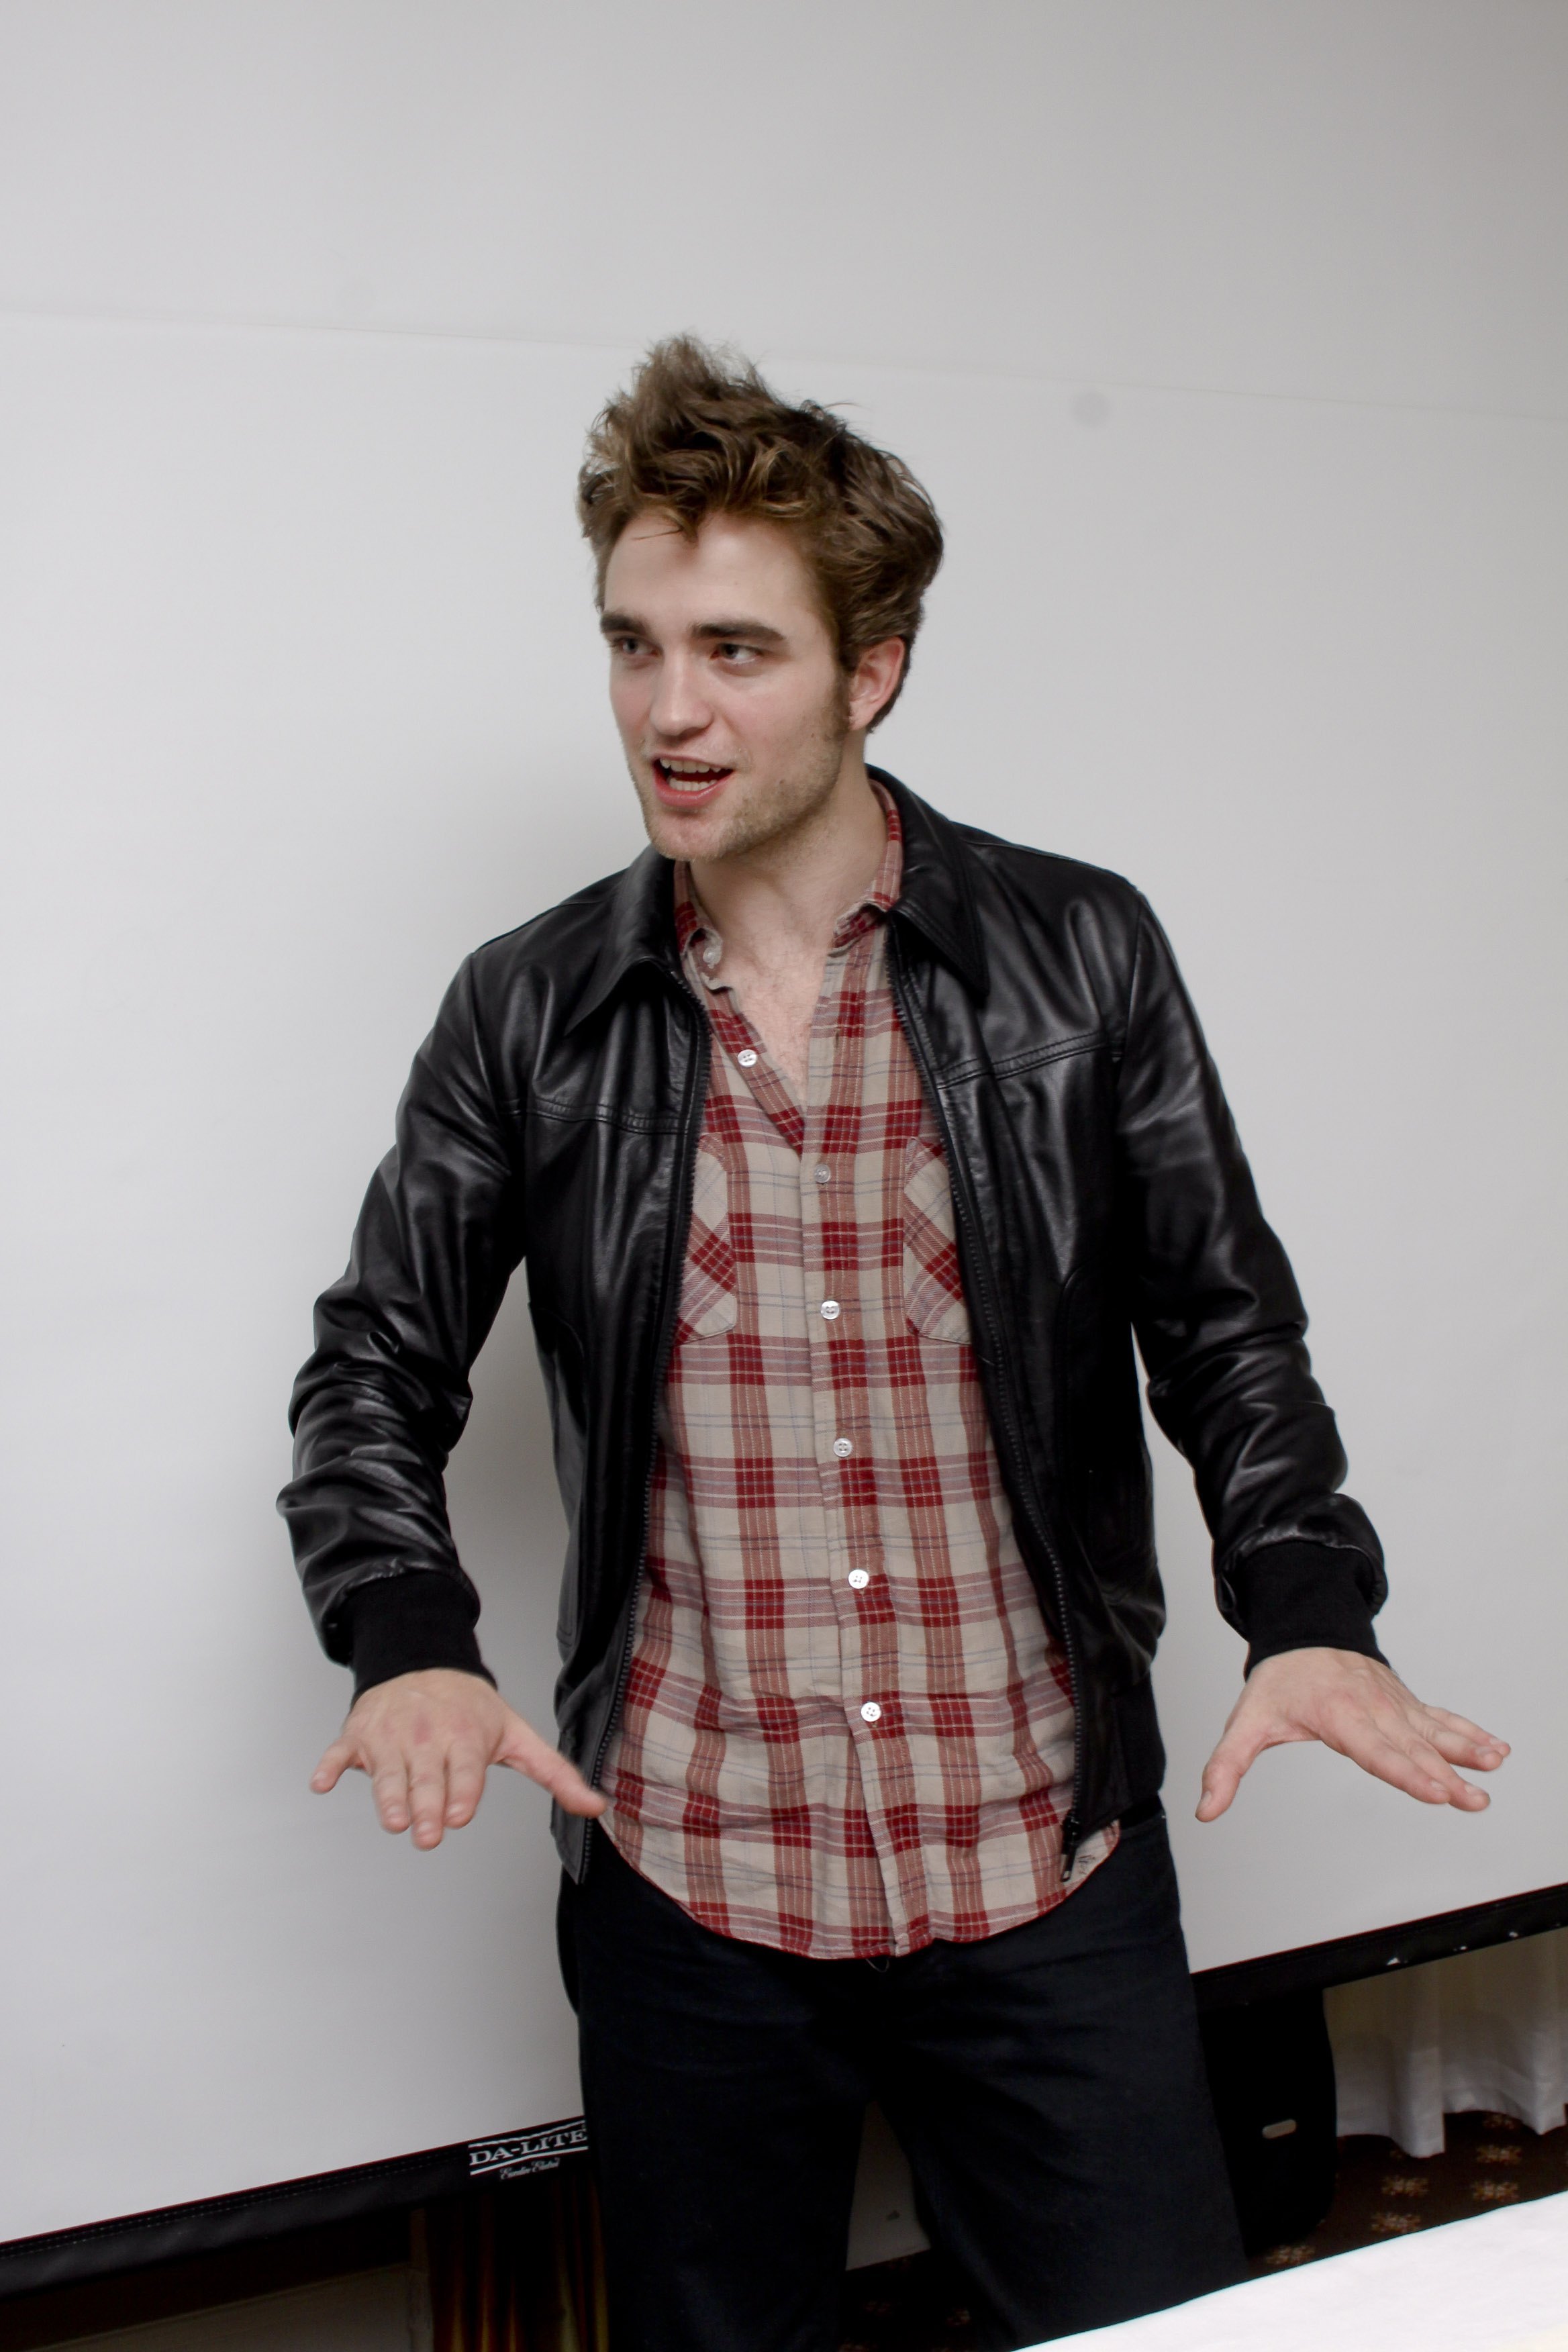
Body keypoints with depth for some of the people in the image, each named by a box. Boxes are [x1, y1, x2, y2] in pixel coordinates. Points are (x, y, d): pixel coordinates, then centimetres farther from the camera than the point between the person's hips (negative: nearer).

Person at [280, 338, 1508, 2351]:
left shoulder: (1079, 959, -2)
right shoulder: (529, 1013, 0)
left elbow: (1223, 1330, 3)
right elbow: (378, 1363, 5)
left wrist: (1308, 1617, -13)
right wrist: (407, 1639, -13)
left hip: (1048, 1876, 0)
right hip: (681, 1889, 1)